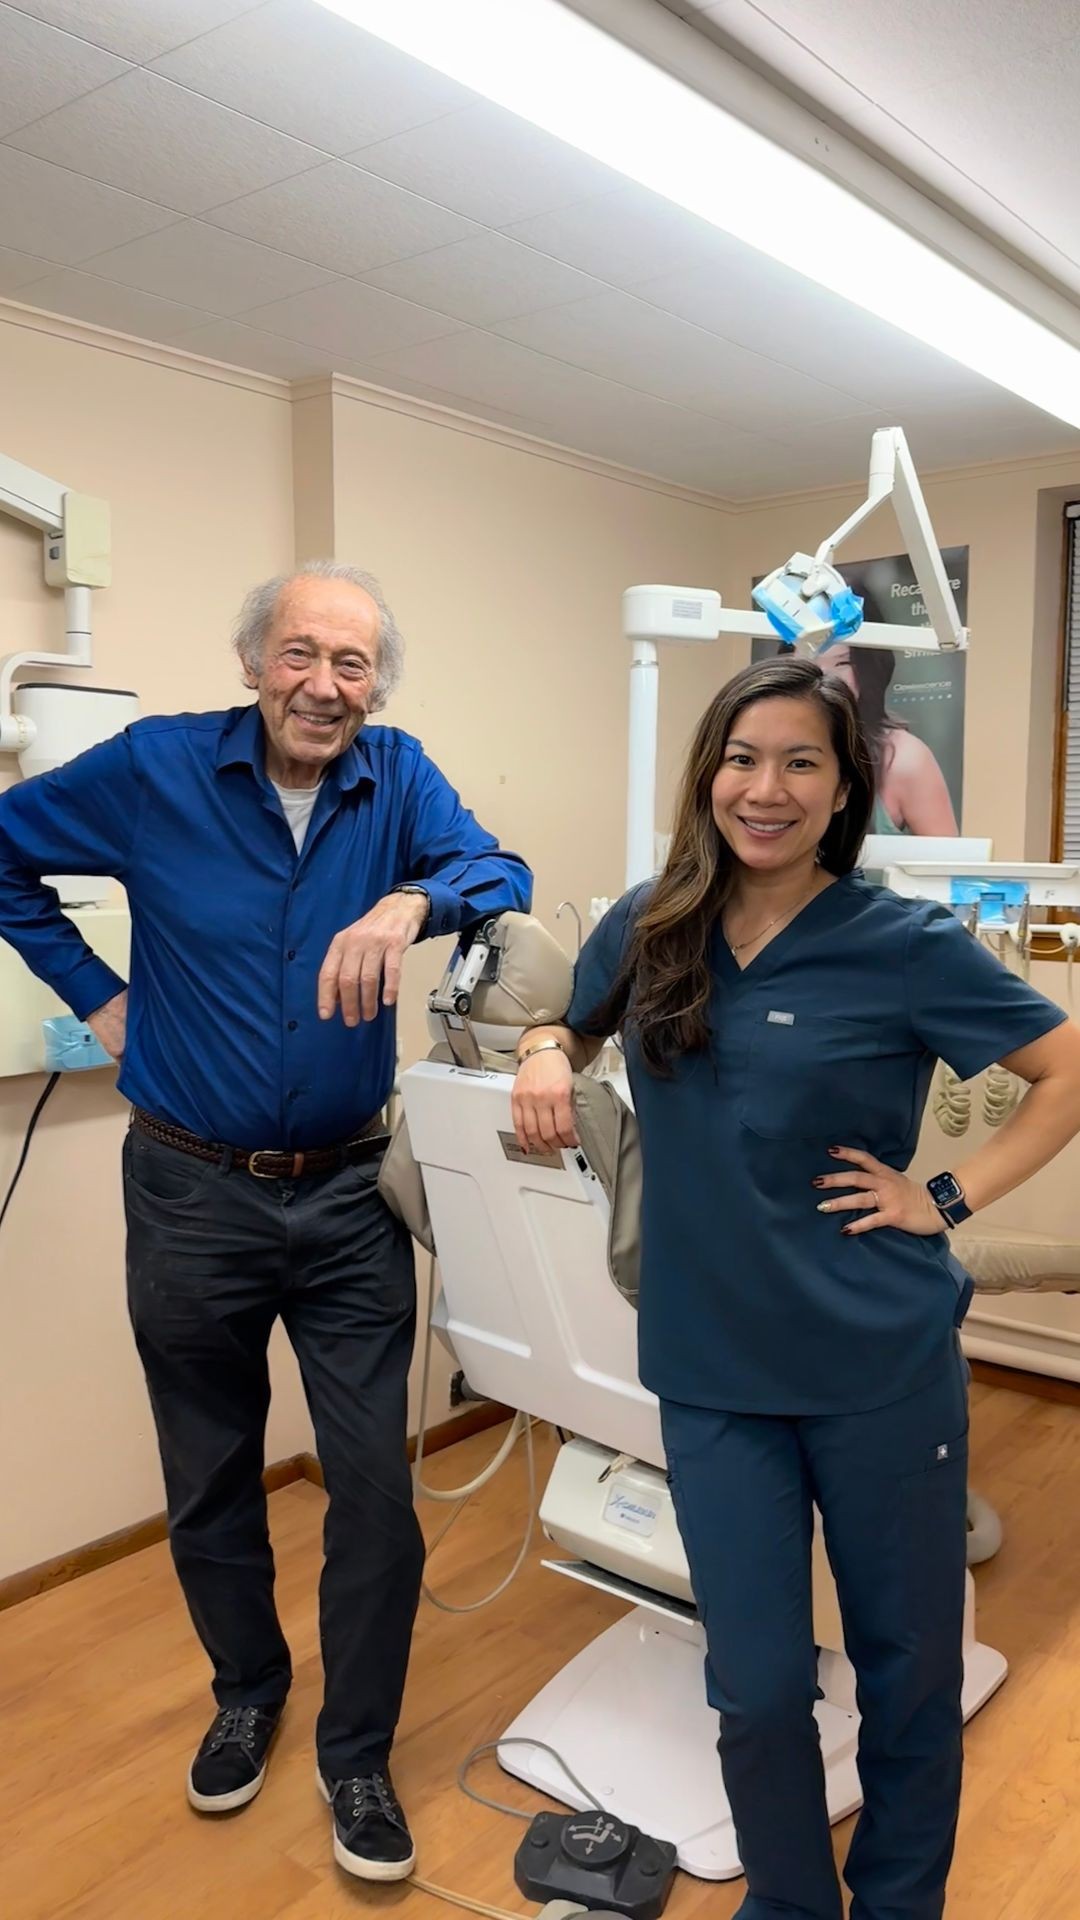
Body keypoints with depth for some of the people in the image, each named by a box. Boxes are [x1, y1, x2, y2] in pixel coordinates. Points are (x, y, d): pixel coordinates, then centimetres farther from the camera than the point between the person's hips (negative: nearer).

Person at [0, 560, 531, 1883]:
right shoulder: (156, 769, -8)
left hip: (348, 1195, 0)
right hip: (190, 1192, 0)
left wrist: (410, 900, -39)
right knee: (209, 1476, 18)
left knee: (376, 1486, 4)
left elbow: (502, 875, -18)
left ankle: (357, 1752, 27)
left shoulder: (397, 778, -4)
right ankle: (247, 1690, 44)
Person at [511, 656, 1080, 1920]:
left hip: (883, 1369, -2)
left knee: (906, 1662, 18)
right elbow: (574, 1028, 17)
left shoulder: (906, 947, -10)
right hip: (712, 1372, 2)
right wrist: (546, 1056, -5)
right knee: (757, 1683, 11)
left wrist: (952, 1197, -10)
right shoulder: (647, 930, -1)